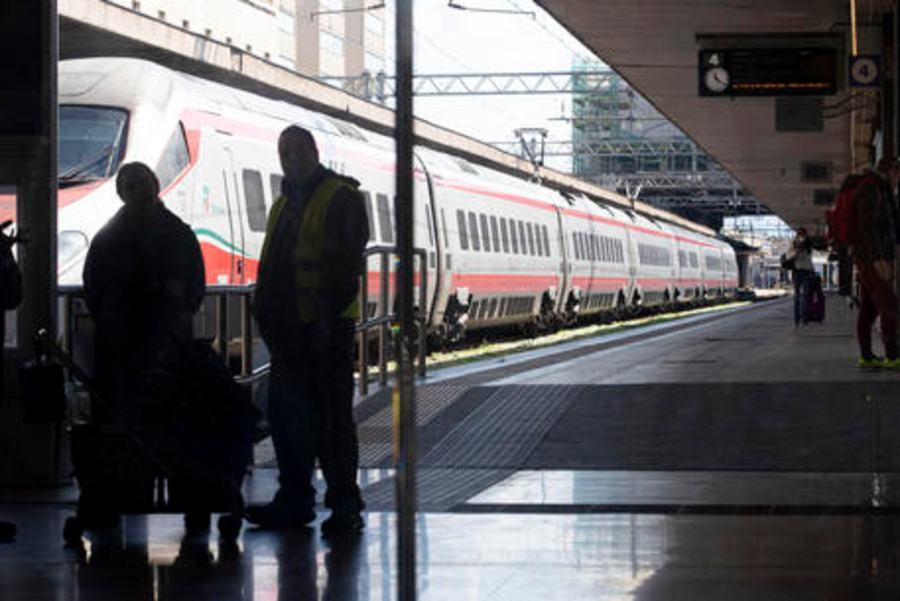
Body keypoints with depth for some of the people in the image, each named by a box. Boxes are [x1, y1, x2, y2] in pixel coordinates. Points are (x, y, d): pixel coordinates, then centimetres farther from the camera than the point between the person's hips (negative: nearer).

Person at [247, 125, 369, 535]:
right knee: (287, 416, 10)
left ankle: (345, 505, -3)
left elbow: (347, 261, -13)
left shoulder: (341, 198, -5)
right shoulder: (285, 203, 20)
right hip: (290, 328, 8)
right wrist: (267, 316, 13)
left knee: (331, 417, -7)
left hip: (326, 328, -8)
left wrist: (329, 313, -21)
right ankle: (294, 500, 18)